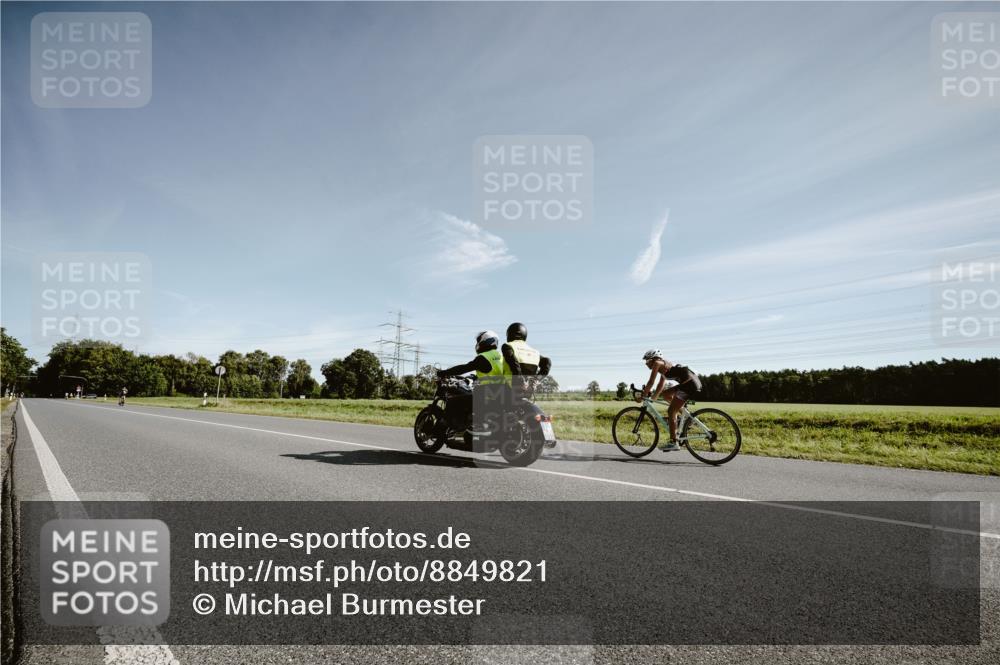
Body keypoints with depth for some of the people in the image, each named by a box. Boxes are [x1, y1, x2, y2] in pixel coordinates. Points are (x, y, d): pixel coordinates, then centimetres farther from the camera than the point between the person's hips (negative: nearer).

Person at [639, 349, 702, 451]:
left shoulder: (657, 363, 0)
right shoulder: (664, 368, 26)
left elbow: (651, 382, -5)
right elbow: (660, 387, 31)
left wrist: (643, 395, 4)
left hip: (689, 383, -9)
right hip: (694, 382, 9)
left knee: (671, 411, -6)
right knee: (665, 394, 20)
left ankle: (673, 442, -7)